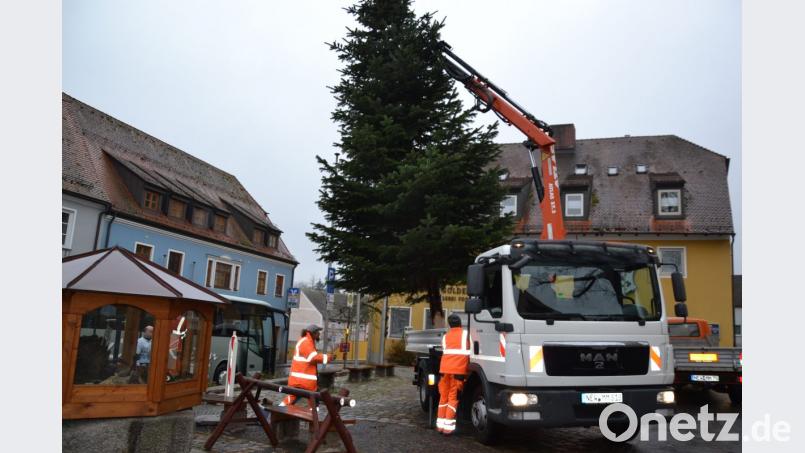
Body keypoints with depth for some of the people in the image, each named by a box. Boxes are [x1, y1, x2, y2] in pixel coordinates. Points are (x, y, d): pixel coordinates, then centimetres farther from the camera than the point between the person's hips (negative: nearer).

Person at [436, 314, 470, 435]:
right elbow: (470, 351, 10)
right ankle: (448, 426, -4)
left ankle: (440, 424, 16)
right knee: (453, 397, -1)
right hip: (459, 369, -3)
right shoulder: (466, 334, 8)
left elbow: (445, 351, 17)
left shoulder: (445, 336, 19)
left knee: (443, 396, 13)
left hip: (444, 368, 4)